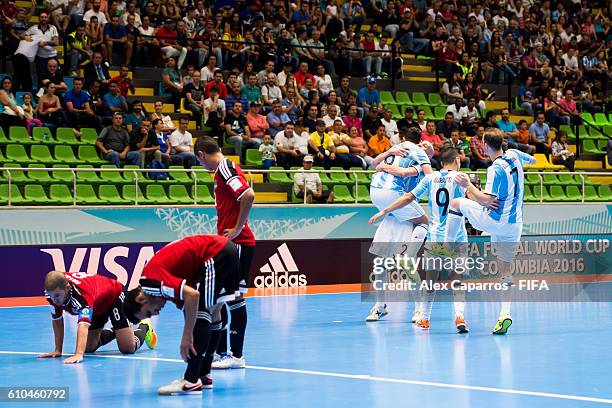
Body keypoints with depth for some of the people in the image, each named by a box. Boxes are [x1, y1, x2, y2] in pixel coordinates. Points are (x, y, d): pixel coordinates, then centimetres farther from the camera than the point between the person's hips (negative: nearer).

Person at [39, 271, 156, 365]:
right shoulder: (54, 290, -25)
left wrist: (78, 355, -68)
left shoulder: (81, 292, -46)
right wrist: (58, 350, -12)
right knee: (88, 348, 6)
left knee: (128, 348, -12)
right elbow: (57, 321, -9)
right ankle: (112, 332, 35)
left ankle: (144, 327, 21)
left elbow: (83, 325, -57)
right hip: (96, 306, 7)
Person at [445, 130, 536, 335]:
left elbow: (487, 201, -22)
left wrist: (468, 185, -13)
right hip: (514, 225, 7)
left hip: (495, 222, -7)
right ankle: (505, 314, -3)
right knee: (505, 270, 10)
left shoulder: (496, 169, -19)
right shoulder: (514, 155, 3)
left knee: (457, 203, 16)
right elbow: (532, 160, 25)